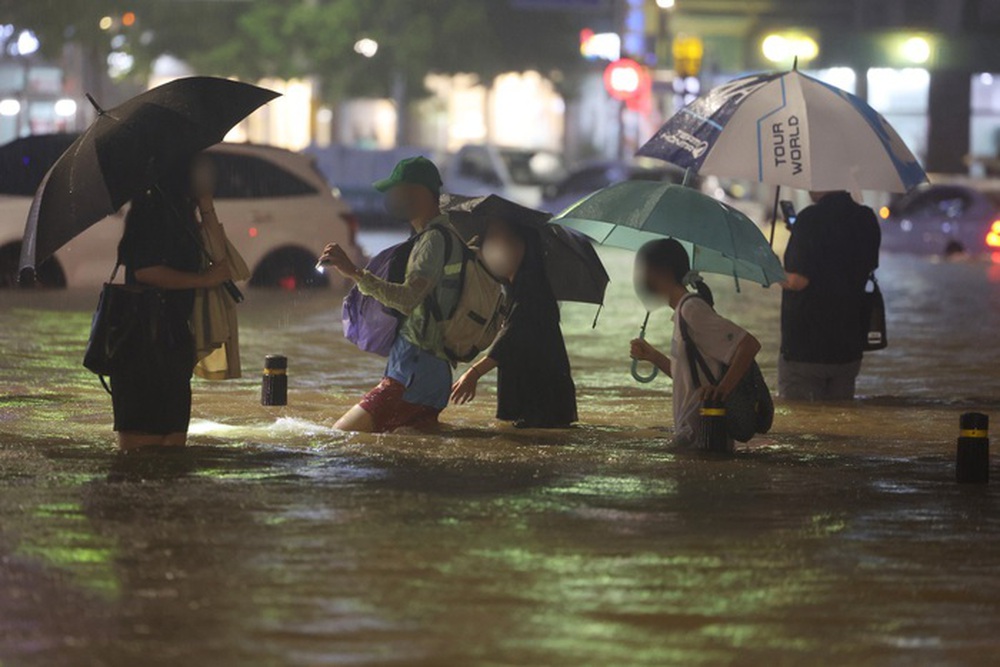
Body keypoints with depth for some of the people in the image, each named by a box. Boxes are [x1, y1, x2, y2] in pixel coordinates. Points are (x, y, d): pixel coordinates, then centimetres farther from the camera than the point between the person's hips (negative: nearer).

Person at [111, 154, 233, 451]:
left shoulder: (181, 212, 18)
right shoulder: (149, 210, -10)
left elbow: (220, 260, 11)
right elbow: (145, 271, -20)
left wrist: (206, 206, 7)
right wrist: (205, 279, -13)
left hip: (175, 336, 10)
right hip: (145, 340, -10)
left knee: (173, 442, 10)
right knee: (143, 440, -12)